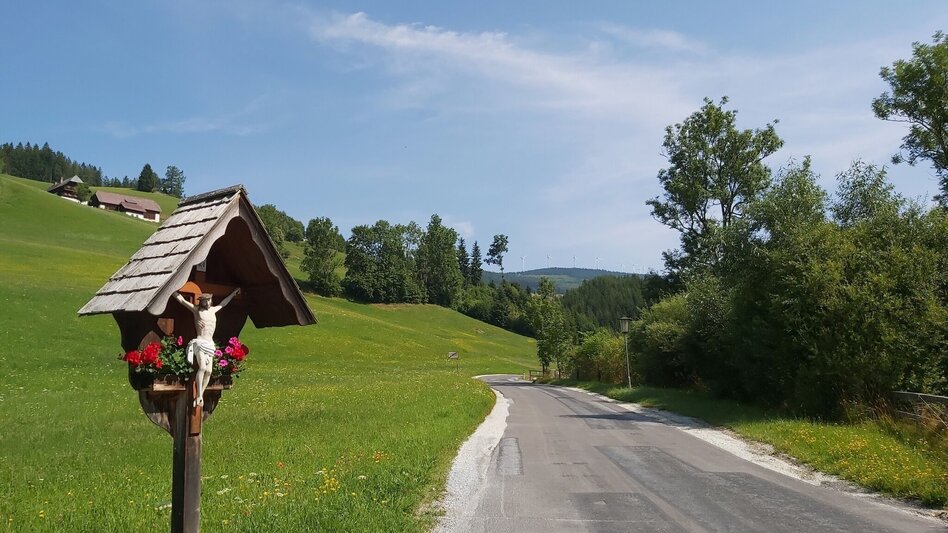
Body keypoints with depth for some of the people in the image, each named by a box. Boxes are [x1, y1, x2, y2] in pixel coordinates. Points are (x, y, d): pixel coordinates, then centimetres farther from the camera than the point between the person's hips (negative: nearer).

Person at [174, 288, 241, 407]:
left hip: (210, 344, 5)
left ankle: (200, 395, 1)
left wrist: (233, 293, 44)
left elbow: (223, 303, 36)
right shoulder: (196, 310, 7)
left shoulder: (213, 310, 19)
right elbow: (182, 300, 6)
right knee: (202, 367, -22)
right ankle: (199, 395, -21)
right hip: (200, 342, -5)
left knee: (209, 371, -6)